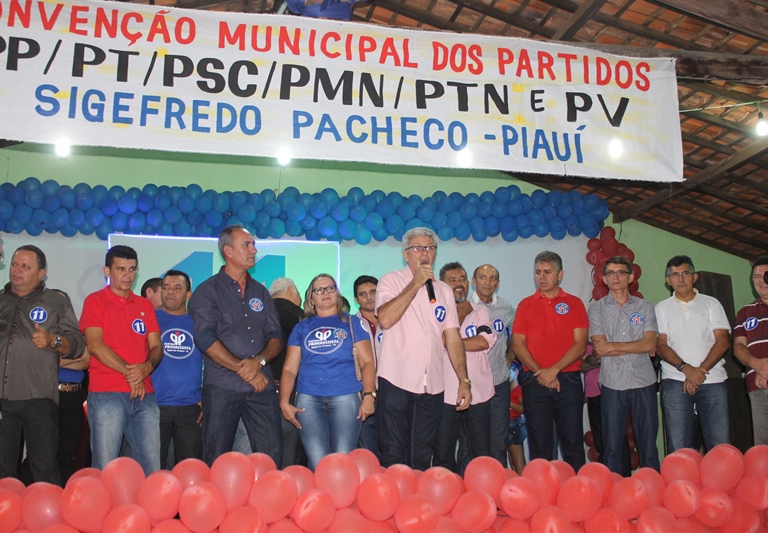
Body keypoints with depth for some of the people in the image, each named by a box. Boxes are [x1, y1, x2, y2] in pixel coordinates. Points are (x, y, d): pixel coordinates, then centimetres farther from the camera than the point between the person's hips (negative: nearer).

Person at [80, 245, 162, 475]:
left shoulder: (145, 305, 17)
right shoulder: (95, 301, 4)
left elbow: (156, 347, 12)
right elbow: (94, 345, -7)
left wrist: (146, 367, -9)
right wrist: (129, 372, -12)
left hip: (144, 394, 4)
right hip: (106, 395, -4)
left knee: (152, 468, 2)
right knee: (105, 469, -4)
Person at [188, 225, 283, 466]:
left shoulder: (260, 292, 17)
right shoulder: (207, 291, 3)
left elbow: (275, 337, 11)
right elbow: (206, 339, -9)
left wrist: (258, 361, -10)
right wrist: (243, 370, -12)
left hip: (262, 386, 4)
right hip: (222, 386, -3)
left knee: (272, 458, 0)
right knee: (217, 461, 1)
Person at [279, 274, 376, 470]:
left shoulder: (352, 323, 13)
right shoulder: (302, 328, 17)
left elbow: (367, 362, 5)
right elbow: (289, 369, 12)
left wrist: (369, 395, -8)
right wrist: (284, 402, 0)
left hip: (346, 397, -1)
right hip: (308, 399, 1)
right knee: (317, 463, -6)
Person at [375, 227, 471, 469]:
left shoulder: (444, 290, 14)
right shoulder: (391, 281, 1)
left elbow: (453, 338, 12)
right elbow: (385, 319, -17)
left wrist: (464, 380, 5)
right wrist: (415, 284, -14)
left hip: (432, 386, 4)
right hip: (396, 381, -4)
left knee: (422, 458, 10)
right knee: (393, 456, -1)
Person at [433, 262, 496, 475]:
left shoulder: (481, 312, 9)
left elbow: (484, 341, -10)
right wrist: (460, 315, -10)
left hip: (479, 394, 2)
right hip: (446, 395, -2)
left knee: (481, 456, 9)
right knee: (442, 458, 5)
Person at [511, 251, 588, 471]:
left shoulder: (574, 304, 6)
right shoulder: (526, 305, 9)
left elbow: (580, 344, -1)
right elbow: (517, 344, 3)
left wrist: (554, 370, -12)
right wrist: (539, 372, -9)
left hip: (568, 379, -1)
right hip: (534, 381, 1)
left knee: (573, 443, 2)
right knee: (540, 445, 5)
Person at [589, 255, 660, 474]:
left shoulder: (644, 307, 9)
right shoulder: (597, 308, 5)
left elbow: (650, 344, -5)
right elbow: (600, 347, -7)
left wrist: (612, 346, -8)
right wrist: (638, 347, -6)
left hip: (644, 382, 1)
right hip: (612, 384, -1)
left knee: (648, 443, 6)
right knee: (611, 446, 4)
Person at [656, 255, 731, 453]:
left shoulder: (711, 304, 12)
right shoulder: (662, 308, 12)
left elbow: (723, 341, 2)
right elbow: (661, 346, 2)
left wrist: (701, 370, -10)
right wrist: (686, 368, -14)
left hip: (712, 380, 0)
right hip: (675, 381, 0)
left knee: (720, 445, -4)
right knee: (678, 448, -3)